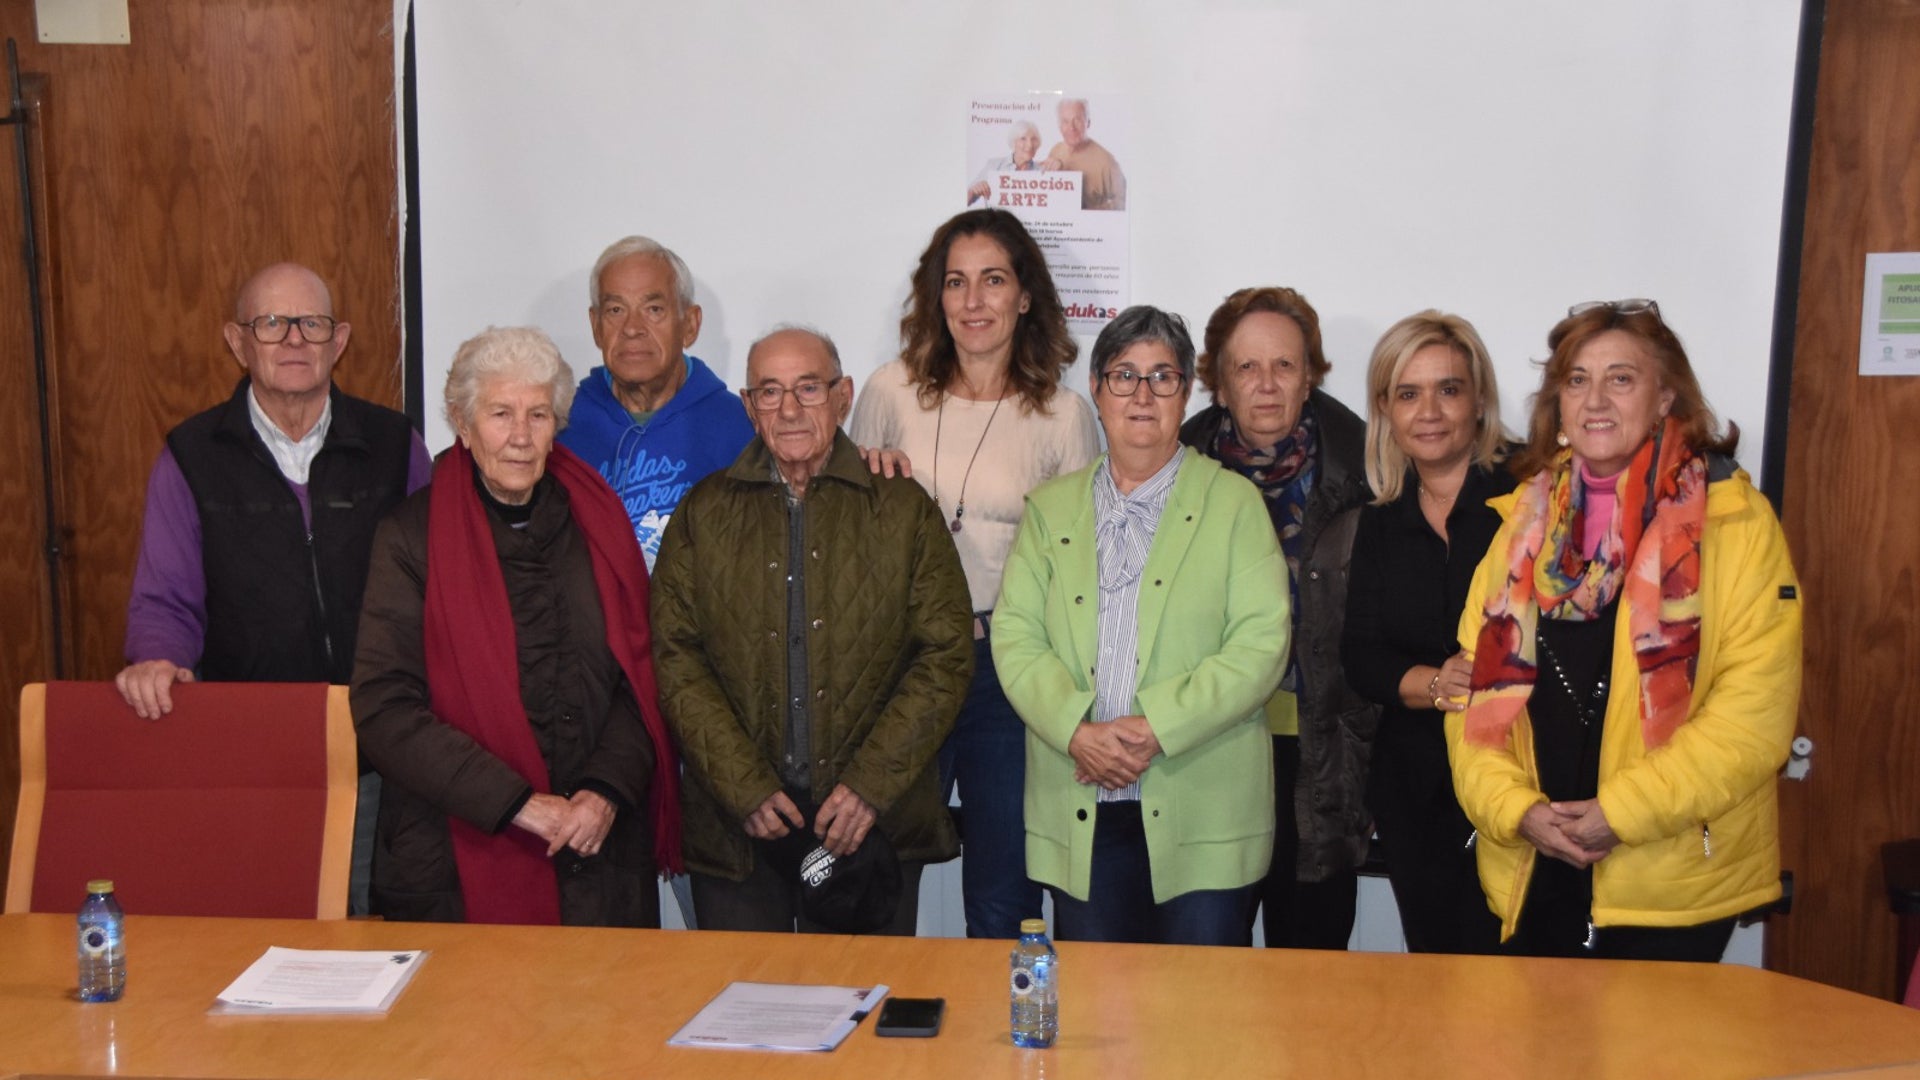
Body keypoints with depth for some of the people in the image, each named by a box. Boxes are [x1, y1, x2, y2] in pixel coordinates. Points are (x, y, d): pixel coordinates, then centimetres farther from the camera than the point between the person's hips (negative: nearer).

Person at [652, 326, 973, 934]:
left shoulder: (903, 509, 5)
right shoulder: (704, 514, 7)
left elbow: (947, 654, 0)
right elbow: (674, 657, 0)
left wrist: (872, 783, -9)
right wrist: (746, 788, -10)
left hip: (875, 820, 0)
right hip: (734, 826, 1)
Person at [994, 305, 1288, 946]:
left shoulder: (1234, 503, 5)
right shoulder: (1050, 507, 13)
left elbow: (1260, 644, -5)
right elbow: (1014, 636, 4)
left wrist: (1156, 728, -15)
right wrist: (1077, 731, -13)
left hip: (1203, 818, -2)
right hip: (1079, 818, 2)